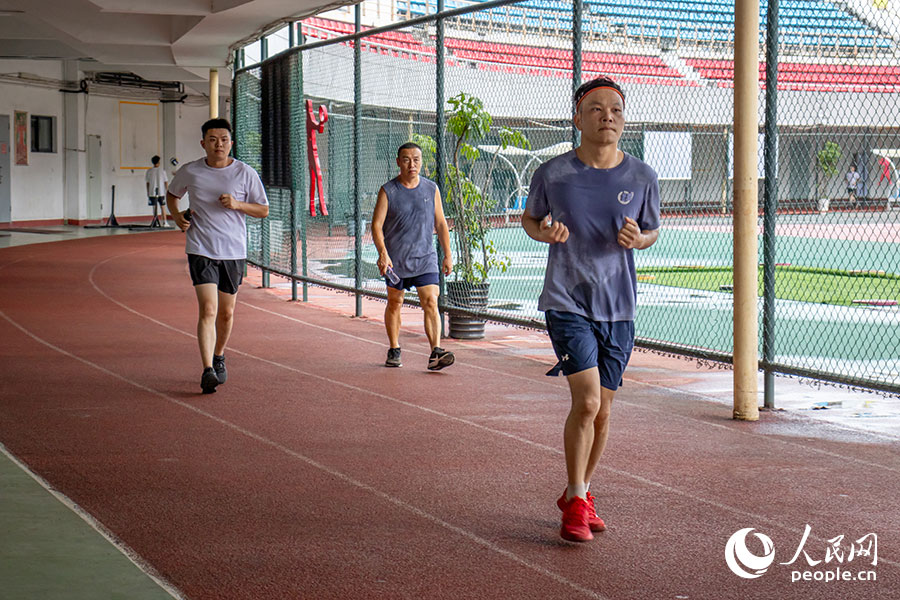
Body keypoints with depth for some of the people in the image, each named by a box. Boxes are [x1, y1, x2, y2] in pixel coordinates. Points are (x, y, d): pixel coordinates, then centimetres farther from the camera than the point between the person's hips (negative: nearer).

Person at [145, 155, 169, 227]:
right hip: (161, 192, -1)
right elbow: (166, 181, 0)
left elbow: (147, 183, 3)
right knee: (162, 207, 5)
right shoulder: (162, 170, -2)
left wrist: (148, 192, 11)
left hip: (152, 192, 1)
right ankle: (164, 222, 2)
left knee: (154, 207, 5)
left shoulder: (149, 171, 0)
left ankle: (155, 222, 4)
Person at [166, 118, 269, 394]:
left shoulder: (245, 173, -2)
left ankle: (219, 358, 38)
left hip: (234, 252, 2)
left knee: (226, 313, 12)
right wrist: (176, 216, 1)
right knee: (208, 310, -17)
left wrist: (237, 204, -13)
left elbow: (263, 210, 4)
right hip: (201, 250, -2)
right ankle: (207, 371, -22)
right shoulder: (190, 172, 0)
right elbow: (171, 194, 20)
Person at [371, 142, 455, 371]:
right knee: (395, 303, 11)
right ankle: (394, 350, 25)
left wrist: (448, 255, 8)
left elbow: (441, 224, 12)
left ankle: (435, 353, -19)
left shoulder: (431, 189, 6)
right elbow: (376, 225, -6)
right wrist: (383, 253, -20)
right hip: (395, 260, -1)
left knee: (431, 302, -12)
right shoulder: (388, 191, -2)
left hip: (425, 258, 1)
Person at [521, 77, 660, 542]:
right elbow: (528, 218, 12)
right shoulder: (552, 174, -4)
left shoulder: (642, 178, 1)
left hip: (619, 308, 3)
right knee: (587, 400, -16)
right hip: (567, 302, -3)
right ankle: (575, 501, 1)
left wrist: (637, 239, -9)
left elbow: (653, 230, 15)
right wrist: (543, 232, -11)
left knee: (602, 410, 10)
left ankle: (580, 493, 31)